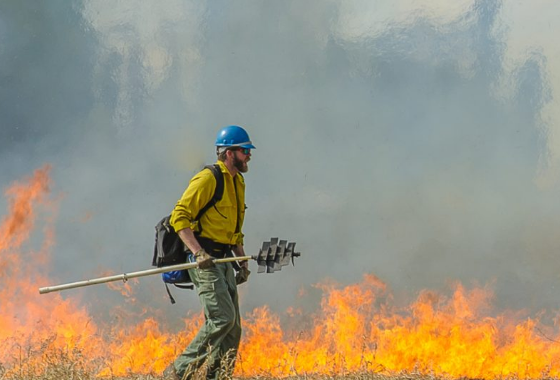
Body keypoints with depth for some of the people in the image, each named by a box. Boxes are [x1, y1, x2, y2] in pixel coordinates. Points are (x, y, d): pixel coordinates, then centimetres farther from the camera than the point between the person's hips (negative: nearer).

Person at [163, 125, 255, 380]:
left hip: (222, 261, 9)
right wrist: (198, 252, -27)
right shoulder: (208, 179, -11)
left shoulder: (237, 182, 18)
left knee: (232, 328, 4)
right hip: (204, 260, -9)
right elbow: (179, 217, -17)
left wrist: (242, 261, 17)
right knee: (222, 318, -18)